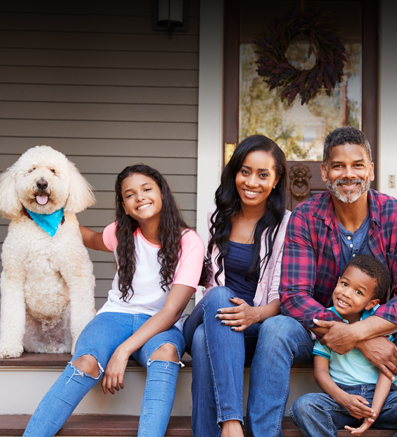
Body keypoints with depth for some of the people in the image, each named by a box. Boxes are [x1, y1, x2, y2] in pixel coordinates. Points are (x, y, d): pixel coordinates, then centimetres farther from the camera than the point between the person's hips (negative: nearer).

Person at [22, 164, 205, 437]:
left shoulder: (189, 243, -8)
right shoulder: (122, 233, 4)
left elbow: (171, 311, -16)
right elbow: (94, 240, 32)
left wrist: (124, 350, -27)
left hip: (162, 325, -2)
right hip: (117, 315, 2)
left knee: (167, 351, -39)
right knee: (87, 362, -32)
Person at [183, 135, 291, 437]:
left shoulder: (286, 225, -1)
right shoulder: (218, 215, 11)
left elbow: (284, 295, -7)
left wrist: (255, 314, -26)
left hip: (254, 330, -3)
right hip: (209, 316, 3)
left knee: (205, 339, -35)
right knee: (220, 295, -34)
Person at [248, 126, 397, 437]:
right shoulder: (305, 218, -7)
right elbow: (294, 295, -16)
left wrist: (356, 332, -30)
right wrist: (364, 342, -26)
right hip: (318, 330, 0)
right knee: (275, 329, -30)